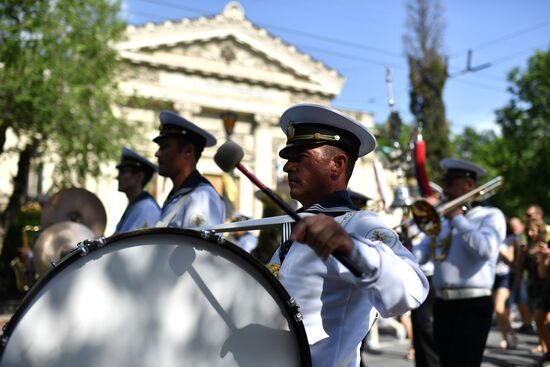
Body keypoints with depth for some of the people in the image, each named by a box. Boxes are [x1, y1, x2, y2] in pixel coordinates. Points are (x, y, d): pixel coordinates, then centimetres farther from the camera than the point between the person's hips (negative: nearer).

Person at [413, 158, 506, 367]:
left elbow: (486, 250, -20)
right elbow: (418, 255, 7)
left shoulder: (490, 216, 0)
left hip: (473, 305, -6)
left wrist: (458, 218, -11)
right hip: (442, 305, 6)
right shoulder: (442, 219, 17)